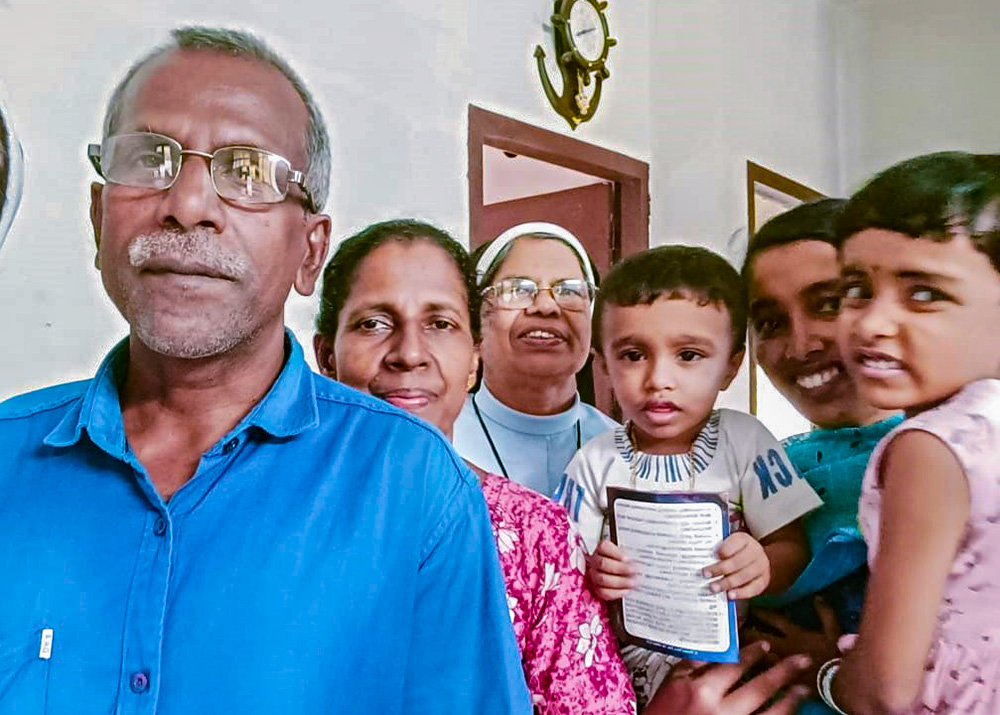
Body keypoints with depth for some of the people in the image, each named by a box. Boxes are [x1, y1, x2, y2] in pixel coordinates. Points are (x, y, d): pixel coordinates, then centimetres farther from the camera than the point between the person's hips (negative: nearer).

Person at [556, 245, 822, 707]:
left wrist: (765, 565, -22)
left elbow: (793, 548, -1)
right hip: (629, 664, 0)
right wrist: (594, 577, -21)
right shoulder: (596, 463, -1)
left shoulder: (746, 442, -1)